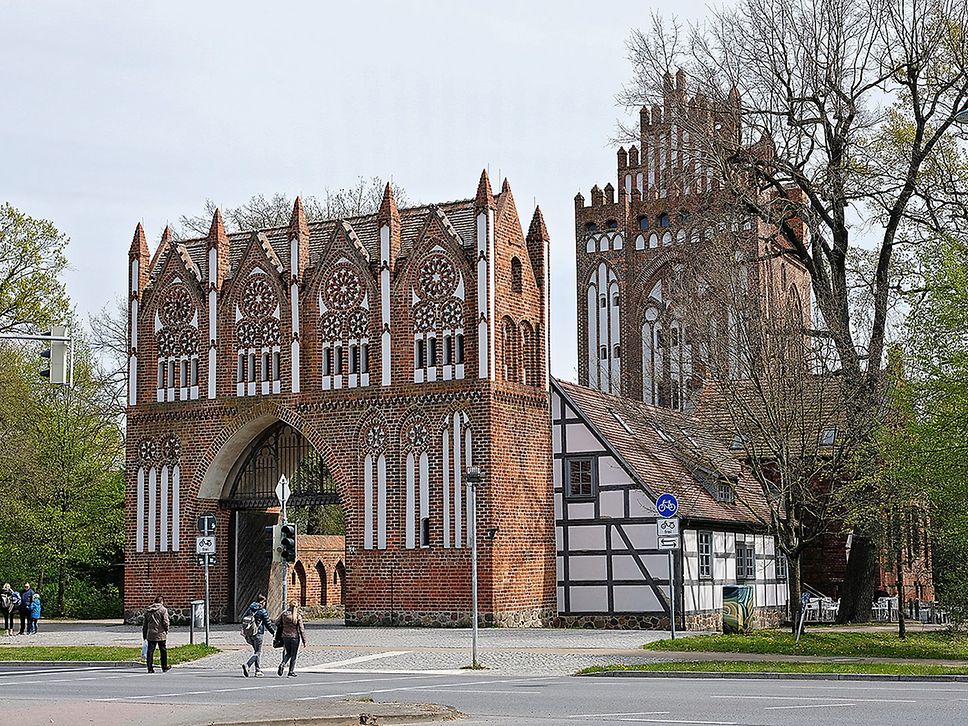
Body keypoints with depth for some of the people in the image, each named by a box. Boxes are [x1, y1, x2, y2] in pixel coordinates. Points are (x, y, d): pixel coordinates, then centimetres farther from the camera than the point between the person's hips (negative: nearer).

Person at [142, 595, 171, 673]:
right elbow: (165, 622, -10)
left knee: (150, 651, 4)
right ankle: (164, 667, 18)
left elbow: (145, 623, 13)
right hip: (161, 634, -3)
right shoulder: (163, 609, -7)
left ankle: (150, 668, 1)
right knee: (163, 651, 10)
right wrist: (166, 629, 8)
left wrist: (144, 634, 18)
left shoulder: (147, 610, 8)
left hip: (150, 634, 3)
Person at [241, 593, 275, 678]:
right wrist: (273, 632, 9)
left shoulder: (249, 608, 5)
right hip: (258, 634, -6)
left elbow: (243, 619, 6)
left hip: (249, 634, 6)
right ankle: (246, 665, -21)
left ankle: (258, 671, 19)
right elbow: (268, 624, -6)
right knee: (257, 652, 1)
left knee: (257, 651, 18)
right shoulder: (263, 611, -10)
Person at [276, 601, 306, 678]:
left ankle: (282, 664, -5)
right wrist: (304, 641, -3)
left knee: (288, 653, 19)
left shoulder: (284, 613, -3)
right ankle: (291, 672, 10)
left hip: (285, 636, 3)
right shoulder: (298, 616, -9)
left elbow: (277, 624, 2)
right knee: (293, 655, 9)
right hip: (295, 637, -3)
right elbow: (301, 629, -8)